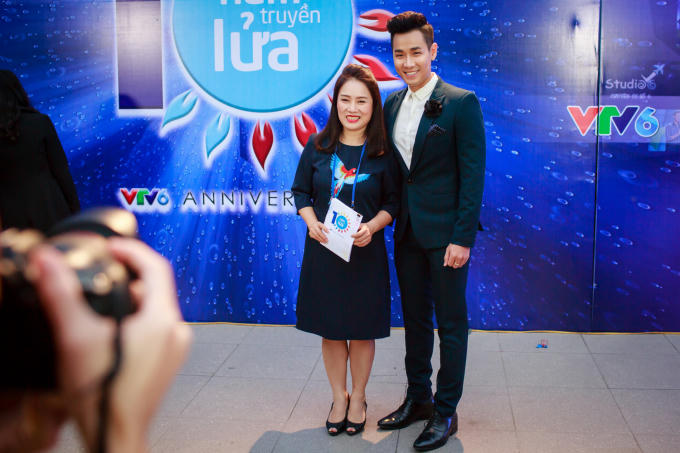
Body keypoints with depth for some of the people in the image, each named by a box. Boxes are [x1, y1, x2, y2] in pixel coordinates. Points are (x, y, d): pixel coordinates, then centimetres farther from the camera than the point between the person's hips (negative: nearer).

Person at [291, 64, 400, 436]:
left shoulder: (382, 154, -5)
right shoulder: (317, 147, -1)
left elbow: (392, 203, 1)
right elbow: (301, 192, 6)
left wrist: (371, 227, -17)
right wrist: (311, 221, -13)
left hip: (365, 252, -1)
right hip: (322, 250, 1)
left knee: (361, 329, 9)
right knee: (330, 329, 11)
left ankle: (358, 398, 30)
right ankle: (338, 398, 30)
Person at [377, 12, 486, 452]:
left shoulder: (461, 103, -10)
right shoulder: (392, 104, 9)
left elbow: (473, 174, -13)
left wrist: (463, 237, -17)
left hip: (445, 233, -6)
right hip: (408, 231, 6)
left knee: (451, 324, 5)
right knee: (415, 318, 17)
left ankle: (446, 412, 18)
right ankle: (418, 398, 32)